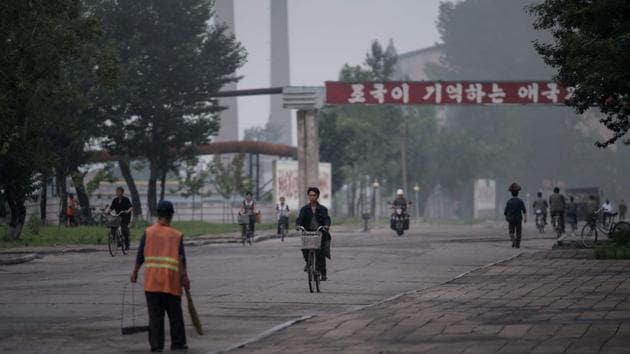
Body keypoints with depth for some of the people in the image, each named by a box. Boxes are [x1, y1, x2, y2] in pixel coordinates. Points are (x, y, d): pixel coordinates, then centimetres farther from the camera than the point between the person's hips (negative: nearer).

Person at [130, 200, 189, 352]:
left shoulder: (148, 232, 1)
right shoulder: (177, 235, -1)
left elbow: (140, 256, 2)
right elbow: (181, 259, -8)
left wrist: (135, 272, 14)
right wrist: (184, 277, -7)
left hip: (151, 281, 1)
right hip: (171, 282, -1)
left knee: (155, 315, 5)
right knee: (175, 314, 11)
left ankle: (156, 345, 2)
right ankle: (178, 343, 16)